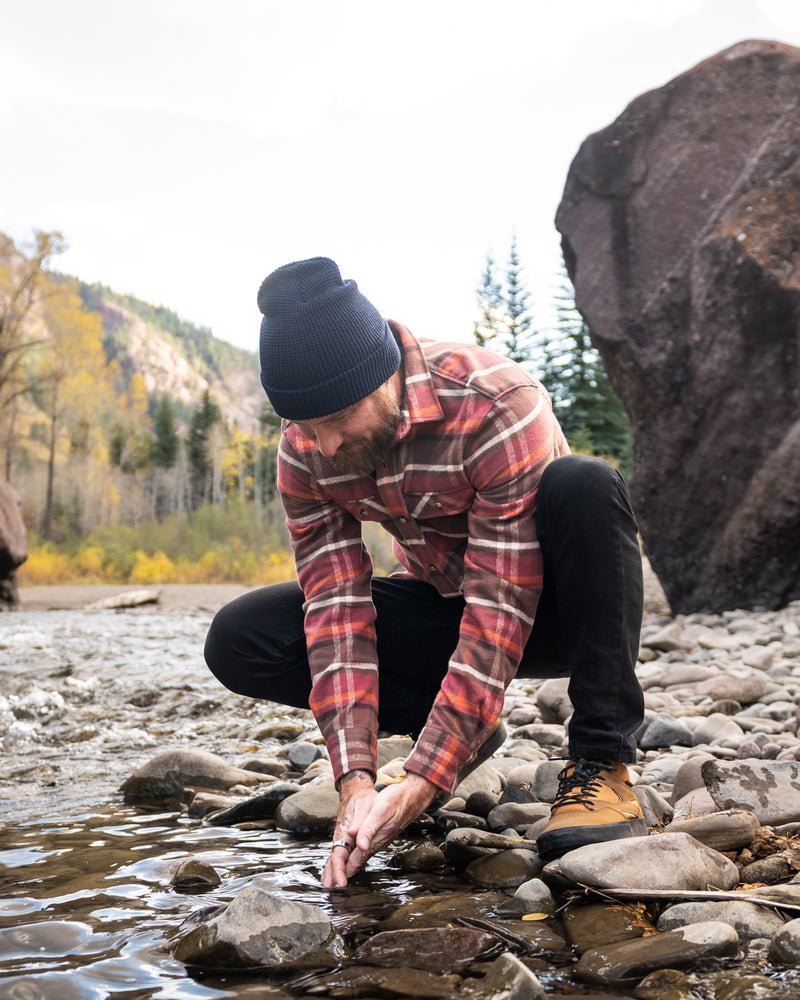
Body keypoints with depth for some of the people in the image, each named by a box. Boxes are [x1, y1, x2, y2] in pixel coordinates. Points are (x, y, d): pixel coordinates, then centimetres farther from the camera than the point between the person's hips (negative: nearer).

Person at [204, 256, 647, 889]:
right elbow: (336, 607, -17)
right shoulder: (305, 448, -14)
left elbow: (499, 615, -33)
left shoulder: (499, 407, -30)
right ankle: (461, 727, -2)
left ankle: (602, 764, -27)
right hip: (441, 607, 4)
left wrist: (417, 786, -36)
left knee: (582, 485, -37)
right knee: (238, 642, -14)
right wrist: (356, 782, -29)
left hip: (546, 607, -4)